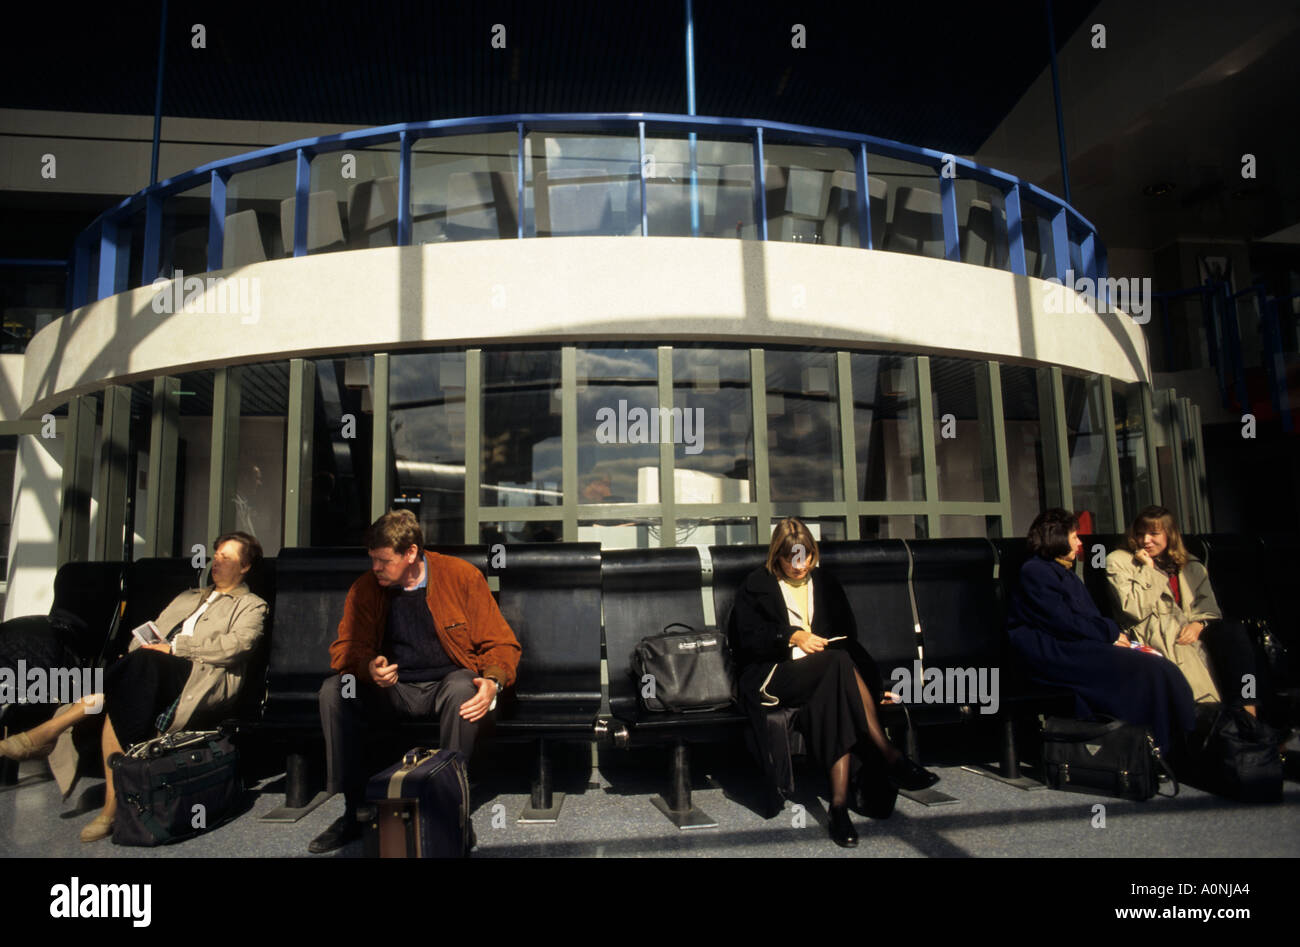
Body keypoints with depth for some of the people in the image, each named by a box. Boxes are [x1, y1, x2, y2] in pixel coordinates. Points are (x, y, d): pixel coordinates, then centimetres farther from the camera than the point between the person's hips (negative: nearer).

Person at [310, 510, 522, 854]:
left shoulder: (462, 576, -7)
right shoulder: (365, 588, 2)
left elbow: (501, 644, -5)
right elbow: (345, 648, 3)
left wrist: (492, 682, -26)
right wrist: (368, 667, -21)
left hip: (446, 684, -3)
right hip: (392, 690, 3)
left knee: (462, 689, -36)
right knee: (333, 691, -21)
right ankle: (352, 811, -13)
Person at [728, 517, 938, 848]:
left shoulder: (826, 585, 22)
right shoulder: (757, 585, 10)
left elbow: (850, 637, 20)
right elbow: (747, 638, -1)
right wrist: (792, 636, -13)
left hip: (827, 673, 4)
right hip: (773, 675, -4)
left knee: (835, 696, -35)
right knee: (840, 663, -33)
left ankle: (840, 803, -39)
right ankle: (890, 758, -33)